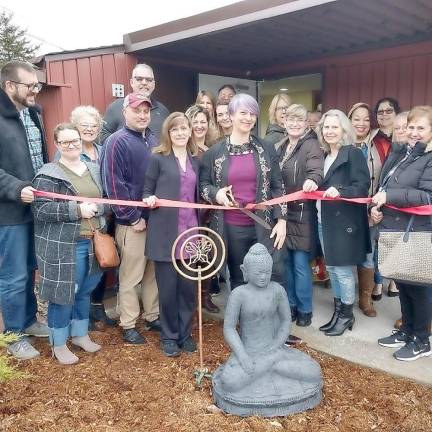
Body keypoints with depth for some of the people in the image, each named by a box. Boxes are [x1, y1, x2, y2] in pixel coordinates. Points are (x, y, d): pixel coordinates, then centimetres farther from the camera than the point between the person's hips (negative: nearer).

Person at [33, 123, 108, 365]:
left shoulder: (95, 170, 10)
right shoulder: (48, 175, -8)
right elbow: (40, 209, -17)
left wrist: (97, 207, -12)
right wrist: (77, 210, -22)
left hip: (93, 243, 6)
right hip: (63, 246, -5)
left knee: (85, 291, 17)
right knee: (64, 292, 4)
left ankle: (80, 334, 37)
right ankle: (59, 344, 23)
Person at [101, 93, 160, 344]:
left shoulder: (154, 140, 12)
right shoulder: (117, 142, -8)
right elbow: (114, 185, -15)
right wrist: (132, 218, -15)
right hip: (133, 223, -6)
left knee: (153, 272, 15)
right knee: (131, 276, 4)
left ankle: (153, 316, 30)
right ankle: (128, 325, 18)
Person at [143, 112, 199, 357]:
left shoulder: (195, 160, 13)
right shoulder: (158, 158, 0)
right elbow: (147, 191, 2)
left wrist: (199, 227, 14)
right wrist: (150, 199, -20)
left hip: (190, 232, 4)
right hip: (165, 233, -3)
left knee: (189, 286, 7)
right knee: (168, 287, 4)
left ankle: (185, 334, 25)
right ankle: (169, 337, 22)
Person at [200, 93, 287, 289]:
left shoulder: (266, 150, 4)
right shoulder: (215, 151, 1)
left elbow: (277, 186, 4)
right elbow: (202, 184, 7)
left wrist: (281, 220, -3)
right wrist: (215, 193, -15)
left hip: (263, 226, 0)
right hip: (231, 227, 0)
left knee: (274, 275, -2)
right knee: (238, 280, 13)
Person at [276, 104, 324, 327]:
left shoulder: (311, 145, -8)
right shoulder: (280, 147, 12)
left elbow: (316, 169, -26)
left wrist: (312, 180, -48)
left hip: (301, 214, -6)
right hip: (282, 212, 6)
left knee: (300, 263, -1)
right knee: (285, 261, 13)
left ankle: (305, 309, 17)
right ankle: (291, 304, 28)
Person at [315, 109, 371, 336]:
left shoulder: (353, 154, -9)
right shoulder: (324, 156, 14)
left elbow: (362, 186, -17)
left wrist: (340, 191, -30)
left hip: (344, 220, -8)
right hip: (325, 220, 8)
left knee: (342, 268, -1)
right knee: (331, 267, 14)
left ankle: (347, 314, 16)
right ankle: (338, 310, 27)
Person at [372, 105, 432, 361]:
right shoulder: (398, 152, 12)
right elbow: (382, 185, 19)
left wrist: (389, 196, -21)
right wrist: (376, 207, 1)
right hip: (392, 229, 7)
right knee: (402, 283, 16)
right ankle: (407, 331, 33)